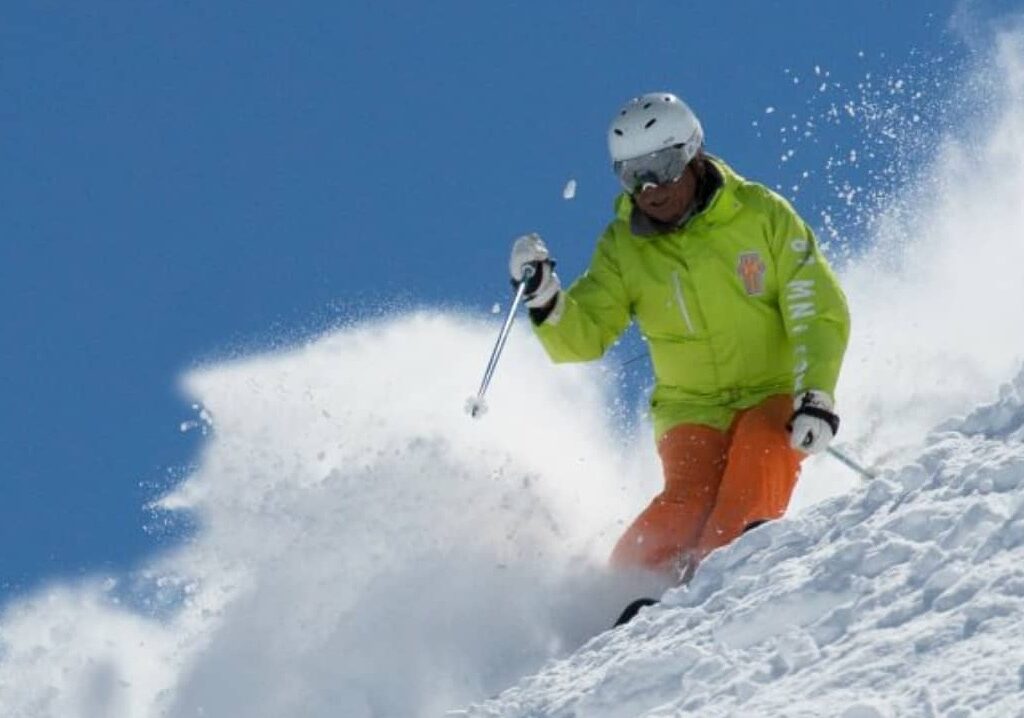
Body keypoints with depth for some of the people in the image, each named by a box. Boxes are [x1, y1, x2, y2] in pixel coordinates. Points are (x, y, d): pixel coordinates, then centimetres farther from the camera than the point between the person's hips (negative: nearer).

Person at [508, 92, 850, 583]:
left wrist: (815, 396, -21)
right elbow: (583, 337, -4)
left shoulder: (762, 215, -5)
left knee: (761, 443, -33)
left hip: (775, 396, -1)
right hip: (693, 411, 1)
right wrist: (544, 298, -26)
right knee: (690, 494, -27)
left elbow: (820, 312, -7)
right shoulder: (624, 247, 1)